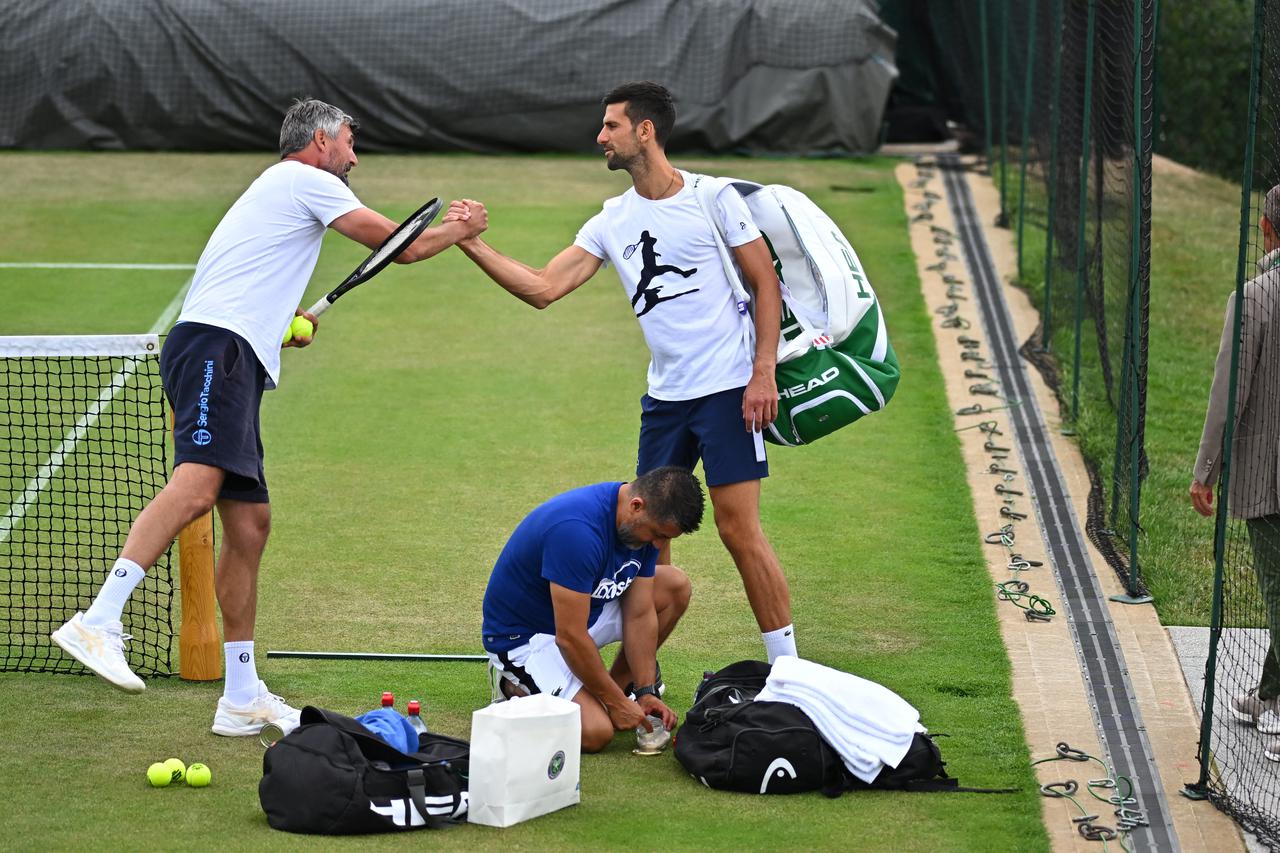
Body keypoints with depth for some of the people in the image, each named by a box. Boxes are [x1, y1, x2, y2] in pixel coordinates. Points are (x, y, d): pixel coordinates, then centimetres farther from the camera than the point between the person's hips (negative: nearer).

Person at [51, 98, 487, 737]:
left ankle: (242, 698, 10)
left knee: (249, 525, 8)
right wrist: (458, 231, 24)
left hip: (236, 369, 10)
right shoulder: (306, 180, 5)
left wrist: (289, 326, 22)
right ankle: (98, 623, -42)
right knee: (197, 484, -29)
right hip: (214, 347, -10)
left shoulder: (275, 192, 33)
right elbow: (402, 246, 7)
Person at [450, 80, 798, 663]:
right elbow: (543, 289, 7)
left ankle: (787, 666, -2)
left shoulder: (713, 198, -5)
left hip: (729, 390, -6)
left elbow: (766, 284, -3)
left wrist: (764, 373, -11)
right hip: (664, 396, 6)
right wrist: (472, 245, -1)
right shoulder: (612, 221, 10)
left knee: (738, 528, -10)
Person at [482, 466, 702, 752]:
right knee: (596, 732, -25)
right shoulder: (577, 529, -35)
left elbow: (639, 614, -1)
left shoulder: (642, 523, -8)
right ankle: (518, 688, 1)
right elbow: (569, 637, -31)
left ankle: (620, 682, 13)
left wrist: (646, 693, -7)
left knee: (676, 586, 0)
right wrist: (616, 702, -21)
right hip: (523, 634, -8)